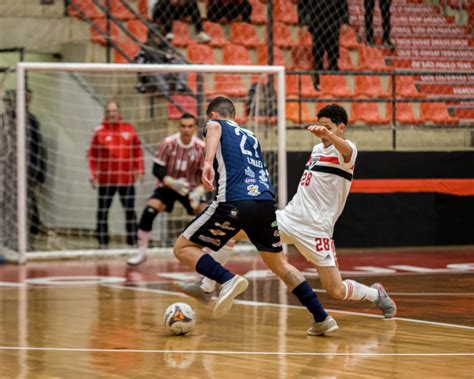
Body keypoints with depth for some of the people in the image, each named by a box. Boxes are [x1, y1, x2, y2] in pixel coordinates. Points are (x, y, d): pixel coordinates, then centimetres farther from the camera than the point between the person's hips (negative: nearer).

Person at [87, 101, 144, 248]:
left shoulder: (129, 129, 4)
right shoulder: (99, 132, -1)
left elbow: (137, 151, 9)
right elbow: (92, 155, 0)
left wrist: (139, 170, 4)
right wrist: (93, 175, -4)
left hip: (127, 179, 1)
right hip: (105, 179, -1)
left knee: (130, 211, 3)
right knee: (102, 212, 3)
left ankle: (133, 242, 11)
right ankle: (103, 243, 12)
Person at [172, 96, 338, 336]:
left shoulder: (216, 124, 15)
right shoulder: (251, 137, 32)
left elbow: (214, 129, -11)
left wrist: (208, 162, -28)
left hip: (234, 202, -6)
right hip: (266, 201, 6)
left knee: (183, 248, 6)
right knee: (278, 264, 24)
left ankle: (228, 280, -19)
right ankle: (322, 318, 17)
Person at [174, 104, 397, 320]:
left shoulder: (346, 150, -10)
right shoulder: (317, 149, 16)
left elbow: (346, 150, -37)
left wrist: (329, 135, -58)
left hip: (315, 229, -7)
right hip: (289, 218, 7)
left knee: (336, 292, -9)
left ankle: (376, 294, 23)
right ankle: (206, 288, -2)